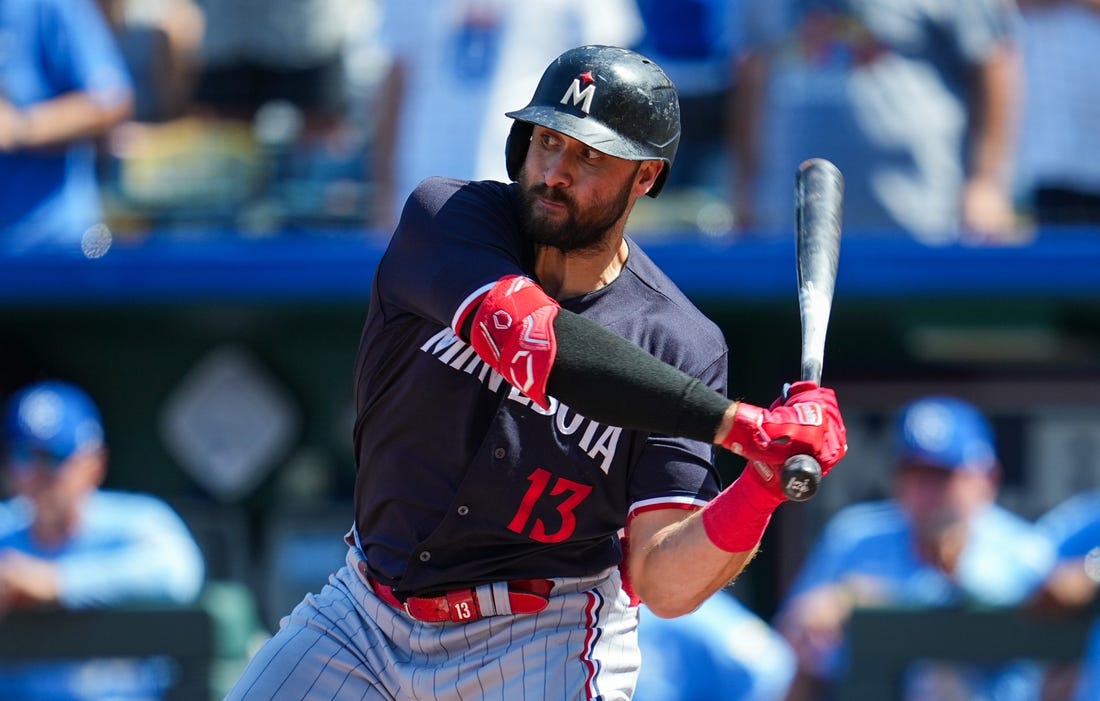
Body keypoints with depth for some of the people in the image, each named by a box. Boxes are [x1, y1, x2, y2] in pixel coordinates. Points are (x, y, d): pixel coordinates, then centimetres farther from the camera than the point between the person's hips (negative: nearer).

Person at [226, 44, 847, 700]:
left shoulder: (682, 344, -11)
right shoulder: (446, 216, -9)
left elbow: (665, 584, -15)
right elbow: (525, 337, -30)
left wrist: (761, 490, -34)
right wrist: (741, 425, -34)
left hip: (547, 644, -2)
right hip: (365, 616, 2)